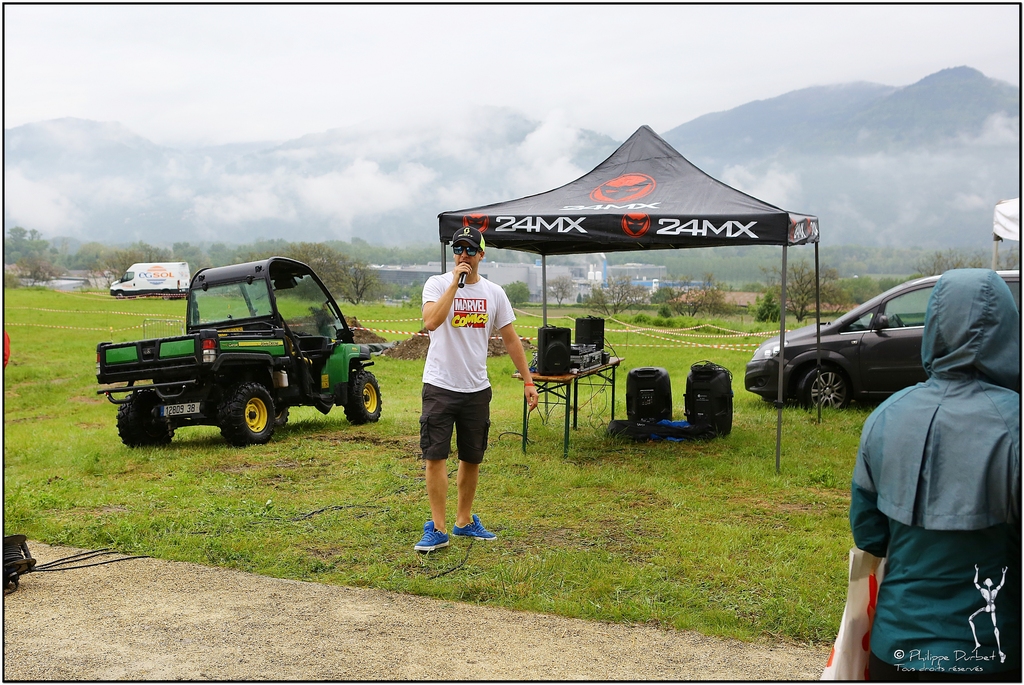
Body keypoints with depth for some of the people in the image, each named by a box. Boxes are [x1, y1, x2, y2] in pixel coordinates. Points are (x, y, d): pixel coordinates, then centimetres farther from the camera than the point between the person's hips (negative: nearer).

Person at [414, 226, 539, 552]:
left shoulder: (494, 293, 5)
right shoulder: (437, 284, -6)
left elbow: (510, 338, 9)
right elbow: (431, 322, -26)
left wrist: (528, 381, 4)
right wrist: (455, 281, -24)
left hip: (477, 389, 4)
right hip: (440, 386, -4)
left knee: (472, 458, 12)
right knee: (435, 456, -6)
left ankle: (464, 521, 26)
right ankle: (438, 528, 2)